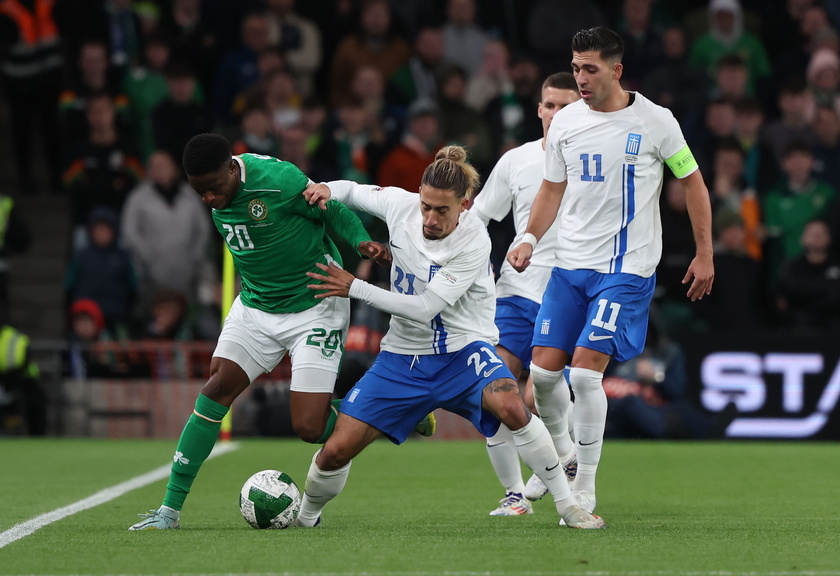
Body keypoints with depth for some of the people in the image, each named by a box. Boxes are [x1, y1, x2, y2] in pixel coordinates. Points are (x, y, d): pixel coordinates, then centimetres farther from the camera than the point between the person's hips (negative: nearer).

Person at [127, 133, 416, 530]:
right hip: (255, 302, 6)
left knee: (309, 428, -11)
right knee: (216, 390, -10)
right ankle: (170, 509, -6)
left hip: (314, 308, -6)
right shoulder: (213, 190, -4)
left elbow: (335, 210, -11)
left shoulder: (279, 181, -25)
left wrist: (361, 241, -27)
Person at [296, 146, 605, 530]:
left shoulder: (473, 242, -22)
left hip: (462, 352, -3)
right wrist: (327, 189, -12)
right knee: (336, 451, -6)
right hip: (403, 358, 4)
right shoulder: (401, 204, -9)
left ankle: (567, 505, -20)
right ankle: (305, 518, 25)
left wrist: (355, 289, -22)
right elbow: (353, 192, 12)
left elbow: (424, 308, -24)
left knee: (510, 407, -35)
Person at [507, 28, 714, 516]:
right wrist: (530, 240, 0)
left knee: (585, 369, -16)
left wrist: (705, 255, 3)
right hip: (570, 264, 5)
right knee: (544, 369, 0)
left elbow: (693, 182, 3)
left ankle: (585, 488, -5)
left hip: (627, 269, -5)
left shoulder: (655, 122, -7)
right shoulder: (565, 123, 4)